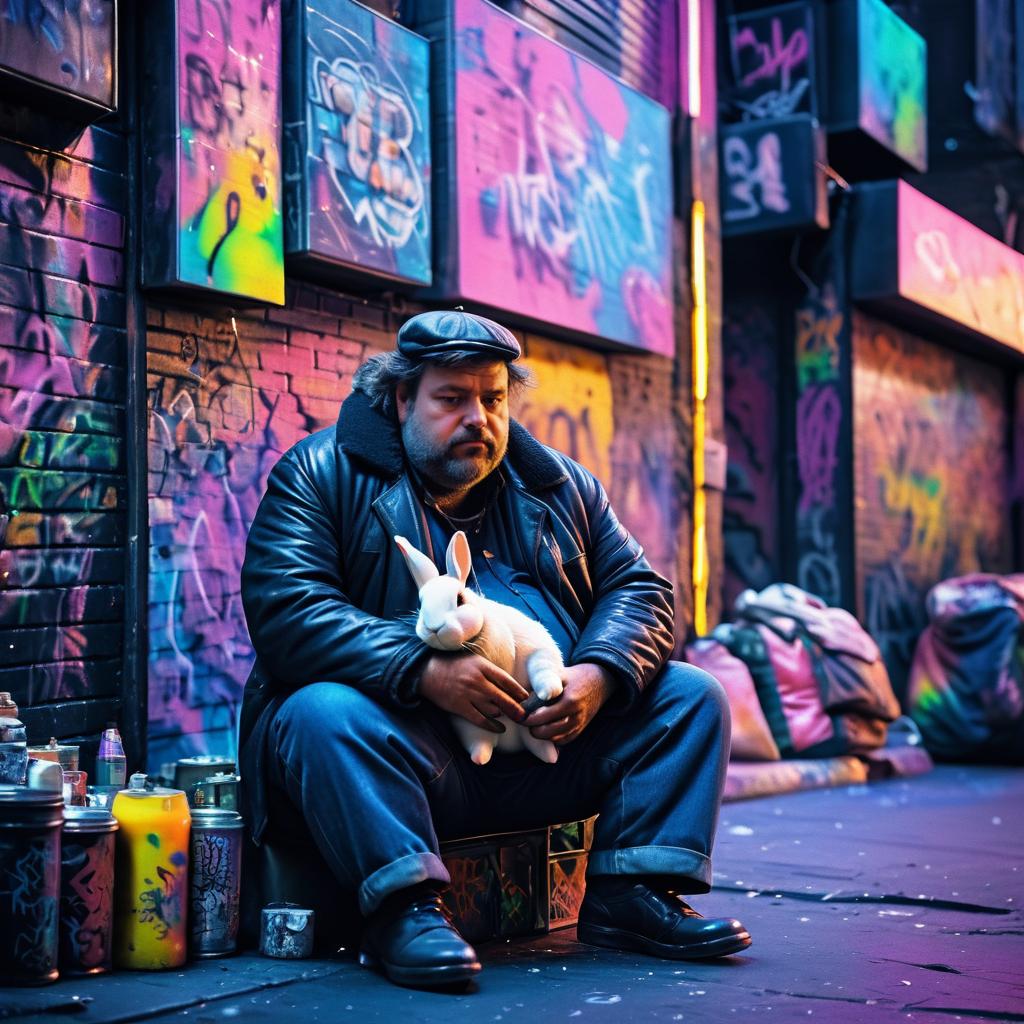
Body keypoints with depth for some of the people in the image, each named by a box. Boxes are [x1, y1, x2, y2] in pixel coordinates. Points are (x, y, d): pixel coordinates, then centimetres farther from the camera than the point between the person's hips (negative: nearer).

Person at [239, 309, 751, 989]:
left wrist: (599, 675, -11)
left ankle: (627, 895, -7)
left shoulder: (561, 485, 16)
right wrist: (423, 668, -25)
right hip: (413, 748, -4)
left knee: (691, 695, -3)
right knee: (325, 710, -33)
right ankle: (405, 905, -27)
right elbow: (283, 608, -13)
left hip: (551, 742, 5)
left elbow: (639, 590, 12)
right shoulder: (324, 473, 1)